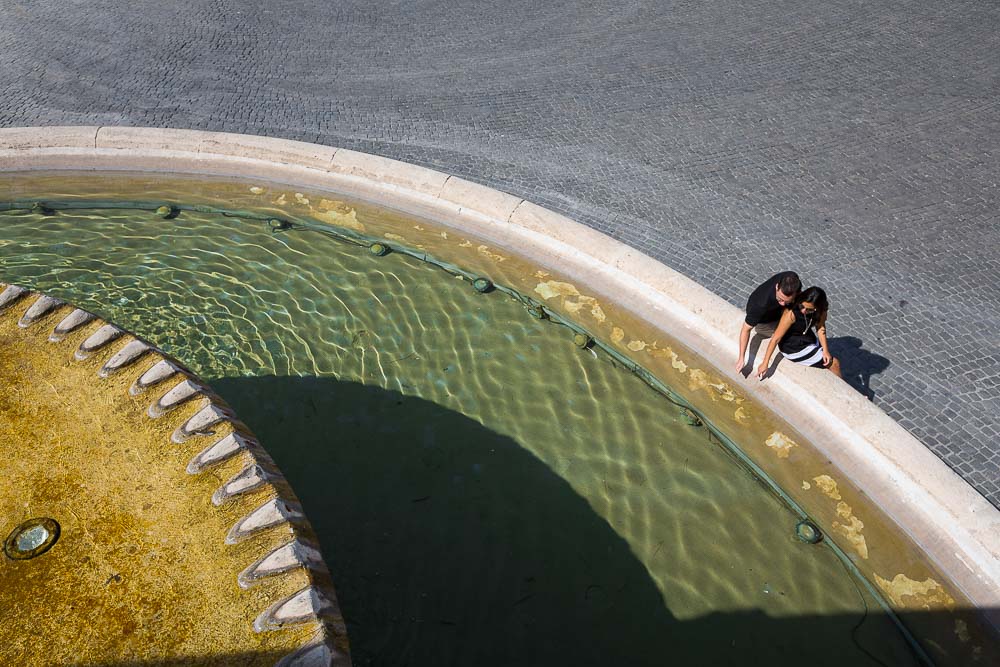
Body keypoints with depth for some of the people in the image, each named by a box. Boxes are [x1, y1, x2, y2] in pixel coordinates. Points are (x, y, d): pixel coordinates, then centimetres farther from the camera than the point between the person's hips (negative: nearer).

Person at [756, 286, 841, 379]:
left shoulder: (821, 309, -18)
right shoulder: (791, 313, -36)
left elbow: (820, 327, -4)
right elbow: (776, 338, -31)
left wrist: (825, 350, -16)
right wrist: (765, 363, -27)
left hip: (806, 338, 7)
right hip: (794, 349, -7)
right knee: (834, 364, 0)